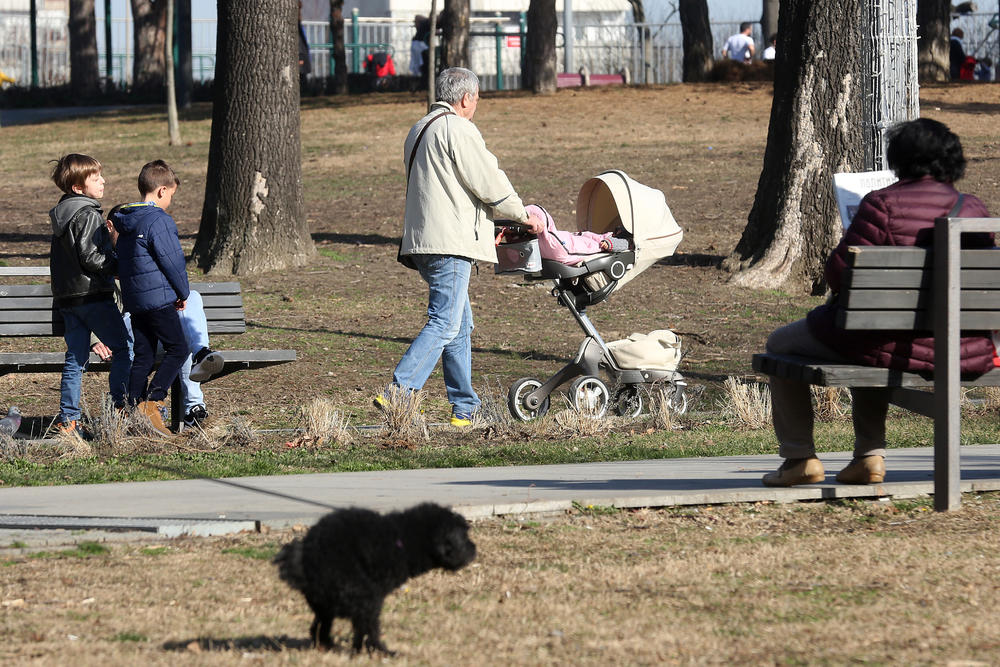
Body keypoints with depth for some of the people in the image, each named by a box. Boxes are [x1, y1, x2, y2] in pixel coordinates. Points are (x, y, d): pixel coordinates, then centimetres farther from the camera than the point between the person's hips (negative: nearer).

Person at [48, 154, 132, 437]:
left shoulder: (61, 213, 15)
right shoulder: (88, 215, -13)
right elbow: (89, 257, -19)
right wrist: (121, 265, -8)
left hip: (65, 297, 9)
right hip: (92, 294, -9)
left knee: (76, 357, 9)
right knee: (124, 347, 0)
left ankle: (67, 419, 7)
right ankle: (119, 406, -6)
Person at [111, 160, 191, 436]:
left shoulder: (125, 222, 13)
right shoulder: (159, 221, -14)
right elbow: (172, 261, -14)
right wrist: (183, 292, 1)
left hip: (134, 300, 8)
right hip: (159, 297, -8)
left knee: (143, 355, 11)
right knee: (178, 349, -1)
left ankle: (135, 407, 7)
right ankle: (152, 403, -10)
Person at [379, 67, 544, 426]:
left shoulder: (419, 131, 20)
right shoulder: (459, 131, -10)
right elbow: (490, 184, -10)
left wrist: (491, 221, 26)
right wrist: (524, 217, 6)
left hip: (423, 241, 10)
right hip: (450, 242, -10)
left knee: (460, 325, 13)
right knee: (444, 324, -12)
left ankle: (464, 408, 15)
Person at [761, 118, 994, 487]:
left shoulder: (884, 203, -15)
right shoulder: (973, 209, 0)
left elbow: (840, 270, -13)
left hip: (892, 345, -6)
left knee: (781, 344, 20)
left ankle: (799, 457, 18)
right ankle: (870, 456, 33)